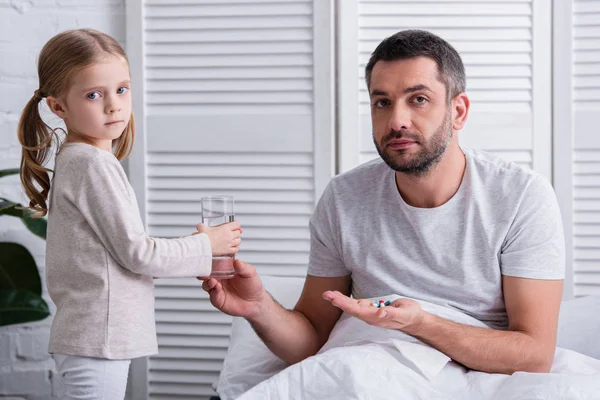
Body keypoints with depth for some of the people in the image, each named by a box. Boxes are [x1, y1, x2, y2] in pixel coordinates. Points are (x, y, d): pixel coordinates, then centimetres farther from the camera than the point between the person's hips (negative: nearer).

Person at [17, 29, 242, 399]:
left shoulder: (75, 160, 13)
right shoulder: (93, 164, -16)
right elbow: (136, 252, -16)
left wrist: (193, 257, 11)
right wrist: (205, 247, -3)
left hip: (87, 337, 10)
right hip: (97, 338, -10)